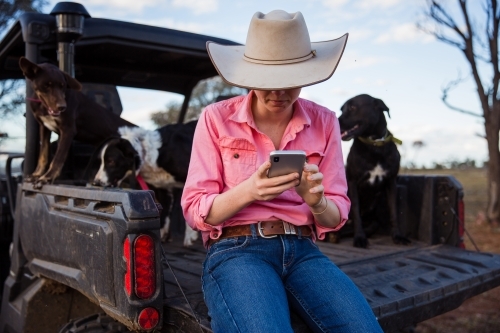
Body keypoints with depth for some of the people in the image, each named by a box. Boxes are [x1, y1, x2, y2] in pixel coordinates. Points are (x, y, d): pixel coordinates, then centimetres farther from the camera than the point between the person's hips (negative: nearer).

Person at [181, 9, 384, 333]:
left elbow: (336, 216, 7)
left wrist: (316, 200, -17)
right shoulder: (216, 118, -1)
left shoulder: (324, 121, 6)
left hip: (302, 250, 3)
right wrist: (248, 191, -21)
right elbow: (195, 210, -2)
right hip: (236, 250, -2)